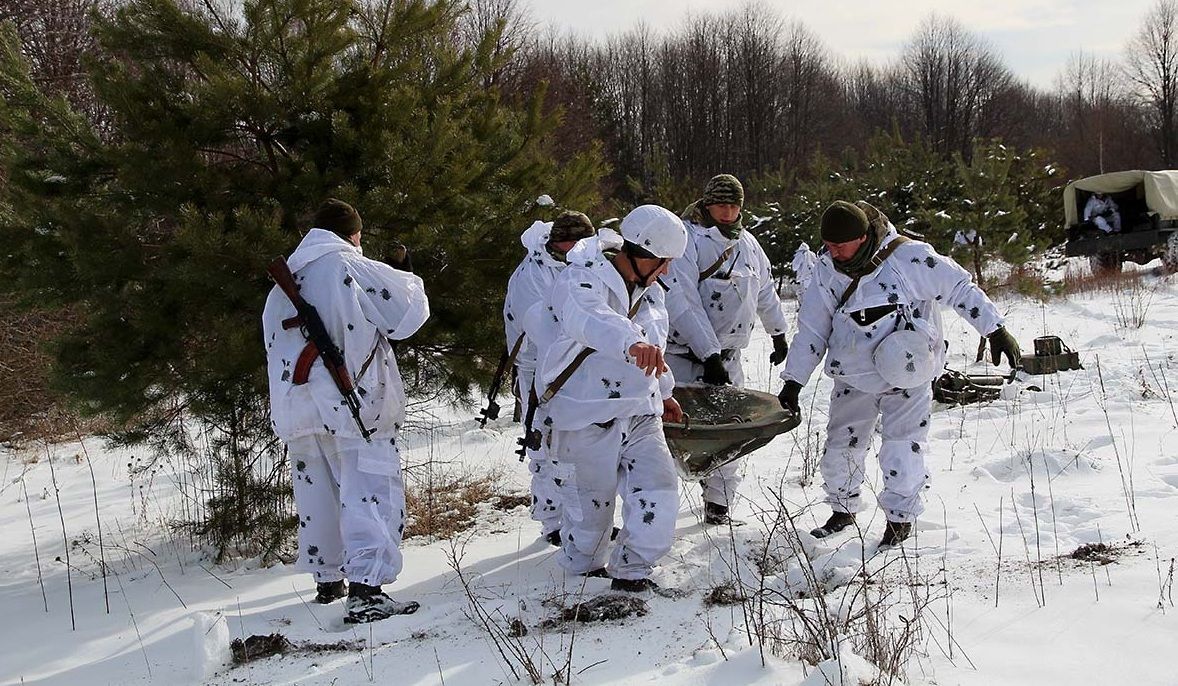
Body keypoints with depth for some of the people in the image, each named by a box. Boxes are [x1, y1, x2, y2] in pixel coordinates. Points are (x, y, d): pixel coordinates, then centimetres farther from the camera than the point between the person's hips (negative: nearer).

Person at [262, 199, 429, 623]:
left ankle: (327, 579, 30)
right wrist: (410, 278, 19)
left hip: (296, 408, 7)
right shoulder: (350, 267, -6)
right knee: (369, 491, -8)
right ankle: (366, 590, -19)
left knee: (317, 493, 18)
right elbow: (408, 306, -1)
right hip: (351, 404, -7)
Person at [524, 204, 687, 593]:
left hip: (640, 417, 7)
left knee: (659, 493, -8)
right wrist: (632, 343, -61)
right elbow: (591, 321, -42)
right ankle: (582, 569, 34)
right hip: (586, 420, -6)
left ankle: (631, 570, 9)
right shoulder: (582, 282, -18)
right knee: (590, 505, 6)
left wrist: (662, 391, 39)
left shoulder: (649, 292, 11)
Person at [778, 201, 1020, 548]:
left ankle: (900, 518, 13)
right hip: (853, 378, 4)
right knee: (839, 450, 8)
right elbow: (811, 329, 2)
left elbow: (960, 289, -9)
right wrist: (793, 380, 1)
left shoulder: (909, 257, -20)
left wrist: (996, 330, -9)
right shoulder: (827, 269, -6)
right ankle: (843, 510, 32)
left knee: (902, 453, -9)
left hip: (907, 379, -4)